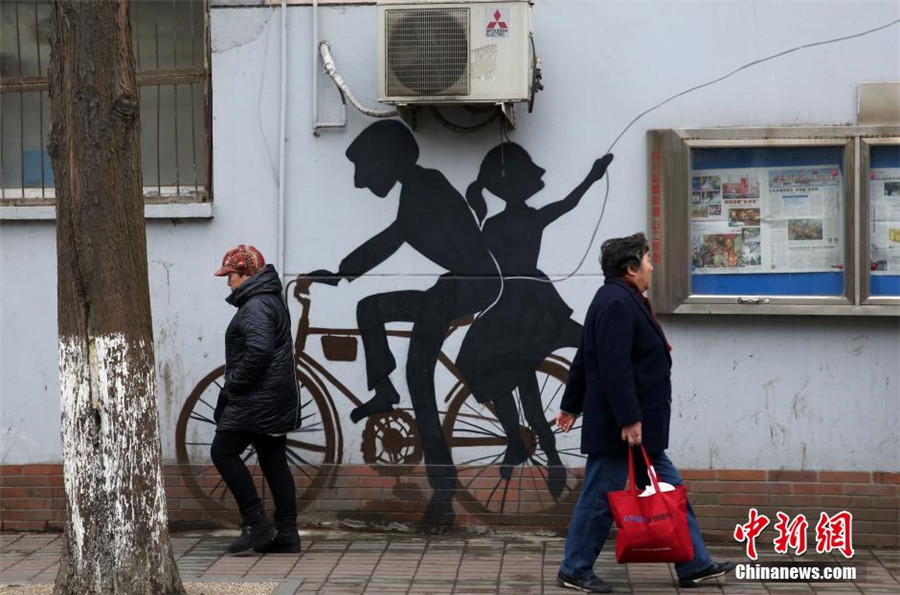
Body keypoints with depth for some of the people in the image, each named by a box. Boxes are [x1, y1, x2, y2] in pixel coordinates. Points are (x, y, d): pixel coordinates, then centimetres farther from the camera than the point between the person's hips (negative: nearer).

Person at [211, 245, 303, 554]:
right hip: (276, 399, 10)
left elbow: (258, 352, -28)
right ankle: (286, 534, 12)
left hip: (258, 399, -10)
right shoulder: (272, 299, 18)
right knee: (274, 462, 11)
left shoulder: (256, 306, -15)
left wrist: (233, 383, -16)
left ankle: (255, 523, -7)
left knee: (223, 451, -4)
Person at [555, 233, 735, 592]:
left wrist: (571, 405, 26)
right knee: (601, 498, -1)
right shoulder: (617, 304, -18)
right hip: (619, 427, -11)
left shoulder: (620, 300, 16)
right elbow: (614, 367, -25)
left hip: (639, 427, 11)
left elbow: (584, 360, 21)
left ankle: (694, 566, 15)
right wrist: (629, 420, -26)